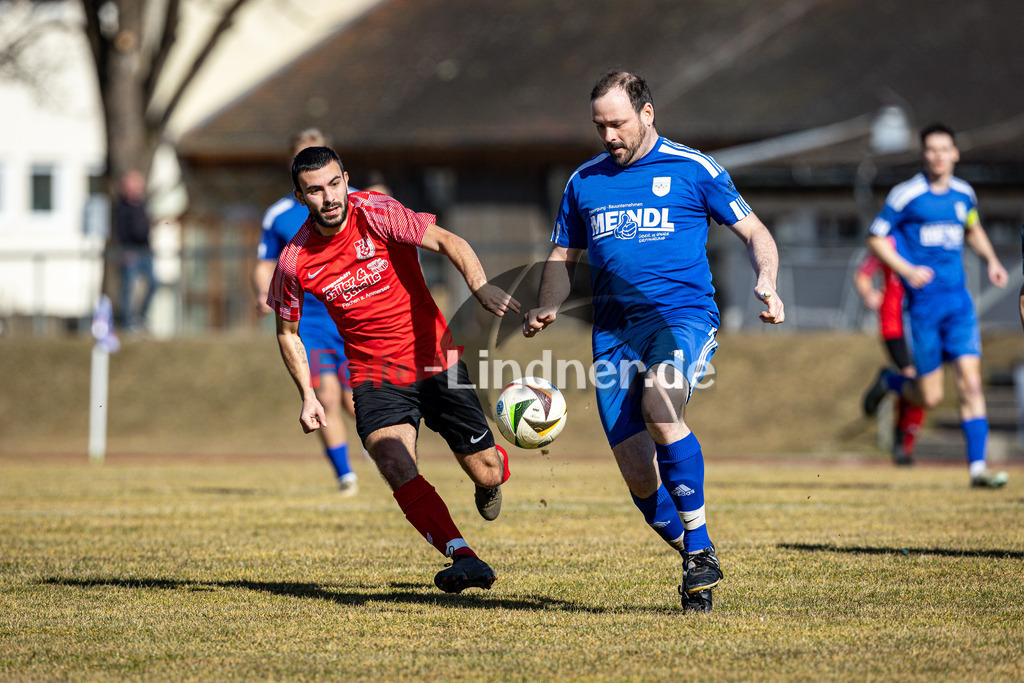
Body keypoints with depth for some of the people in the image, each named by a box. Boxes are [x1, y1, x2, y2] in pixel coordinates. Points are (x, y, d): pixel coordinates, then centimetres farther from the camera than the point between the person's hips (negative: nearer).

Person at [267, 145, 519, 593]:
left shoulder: (376, 214, -14)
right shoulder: (294, 262, -7)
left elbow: (446, 242, -22)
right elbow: (287, 332, 10)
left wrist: (481, 287, -40)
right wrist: (308, 396, 1)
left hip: (436, 362, 0)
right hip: (375, 379, 1)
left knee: (486, 473, 4)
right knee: (396, 467, -28)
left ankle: (494, 472, 42)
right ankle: (463, 558, -29)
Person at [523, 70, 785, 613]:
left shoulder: (692, 170, 4)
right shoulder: (584, 182, 15)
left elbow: (753, 232, 9)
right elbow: (563, 257, 23)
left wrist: (767, 284, -10)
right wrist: (547, 308, 3)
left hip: (682, 316, -4)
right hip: (614, 333, 4)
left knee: (660, 407, -35)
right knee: (639, 476, -5)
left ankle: (700, 547, -25)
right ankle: (695, 563, 17)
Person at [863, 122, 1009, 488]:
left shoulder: (964, 194, 8)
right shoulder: (906, 195, -7)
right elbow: (876, 238, -1)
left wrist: (992, 260, 12)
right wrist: (907, 270, -14)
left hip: (958, 300, 4)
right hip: (923, 301, -4)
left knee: (971, 382, -8)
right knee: (930, 396, -1)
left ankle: (977, 466, -6)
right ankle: (888, 381, 32)